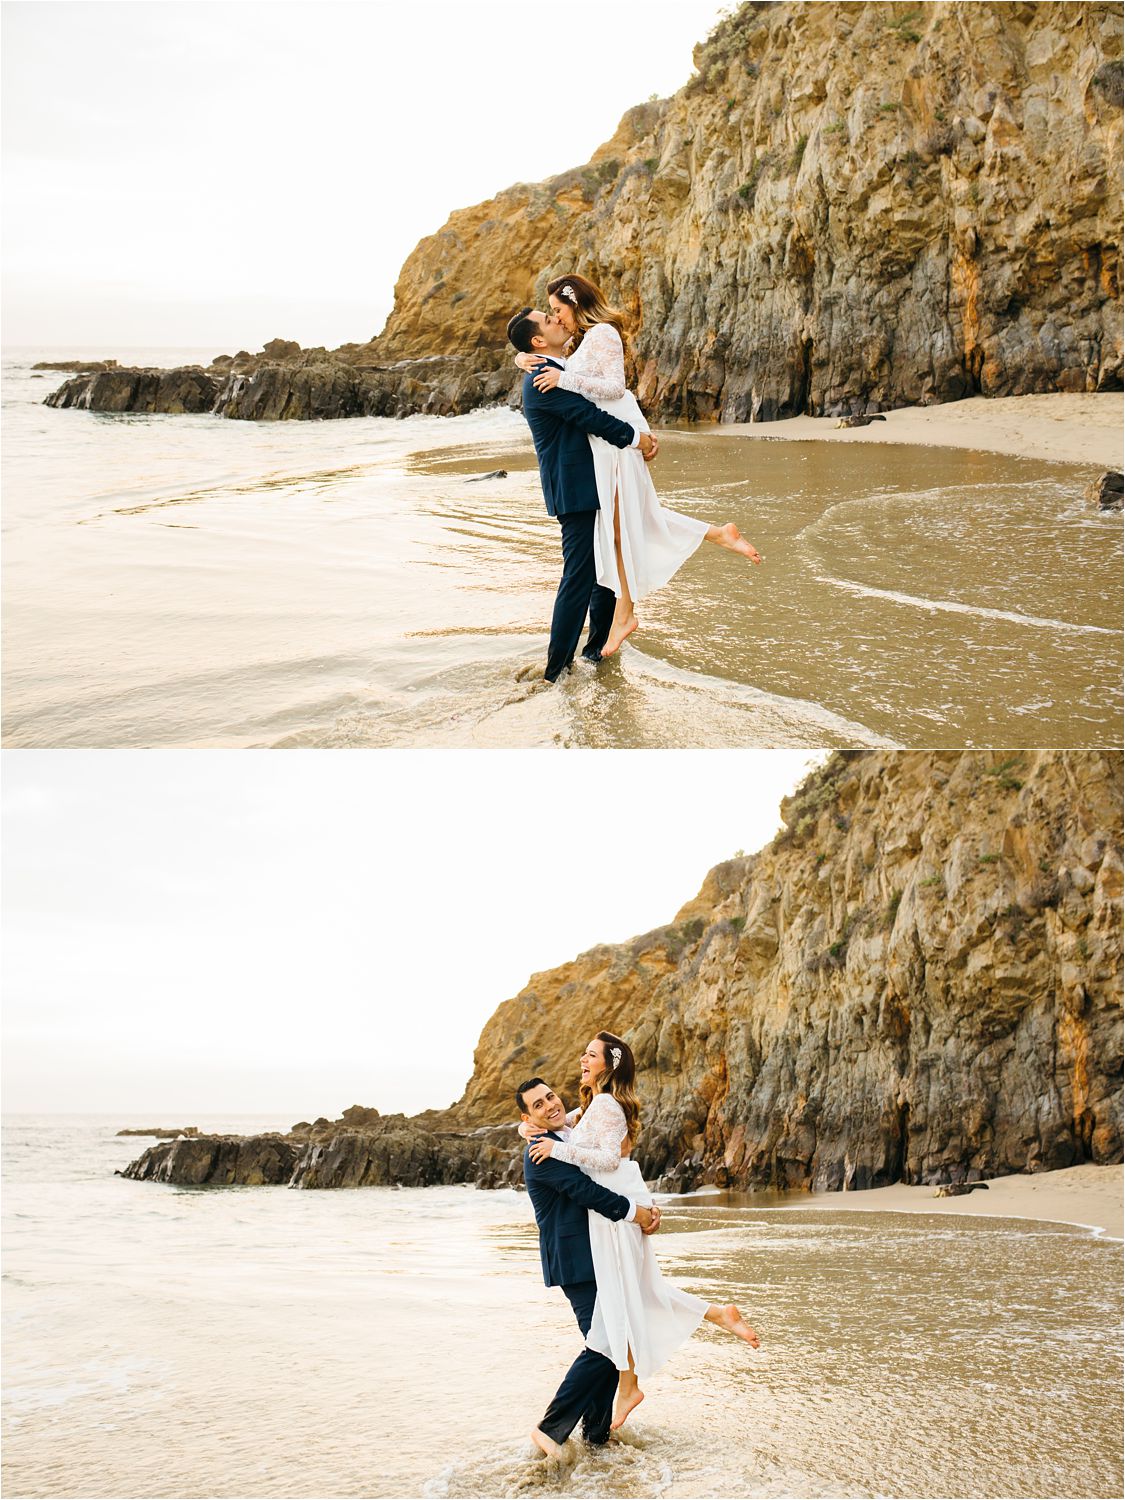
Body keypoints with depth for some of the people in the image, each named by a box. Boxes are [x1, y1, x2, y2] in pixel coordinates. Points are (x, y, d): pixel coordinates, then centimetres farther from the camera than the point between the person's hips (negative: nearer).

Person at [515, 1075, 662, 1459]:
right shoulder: (542, 1151, -14)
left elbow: (604, 1184, 18)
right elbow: (585, 1191, -21)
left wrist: (644, 1211, 0)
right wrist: (633, 1212, -10)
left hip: (599, 1260, 10)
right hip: (575, 1264, -10)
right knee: (603, 1347, -14)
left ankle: (597, 1430, 20)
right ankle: (552, 1428, -6)